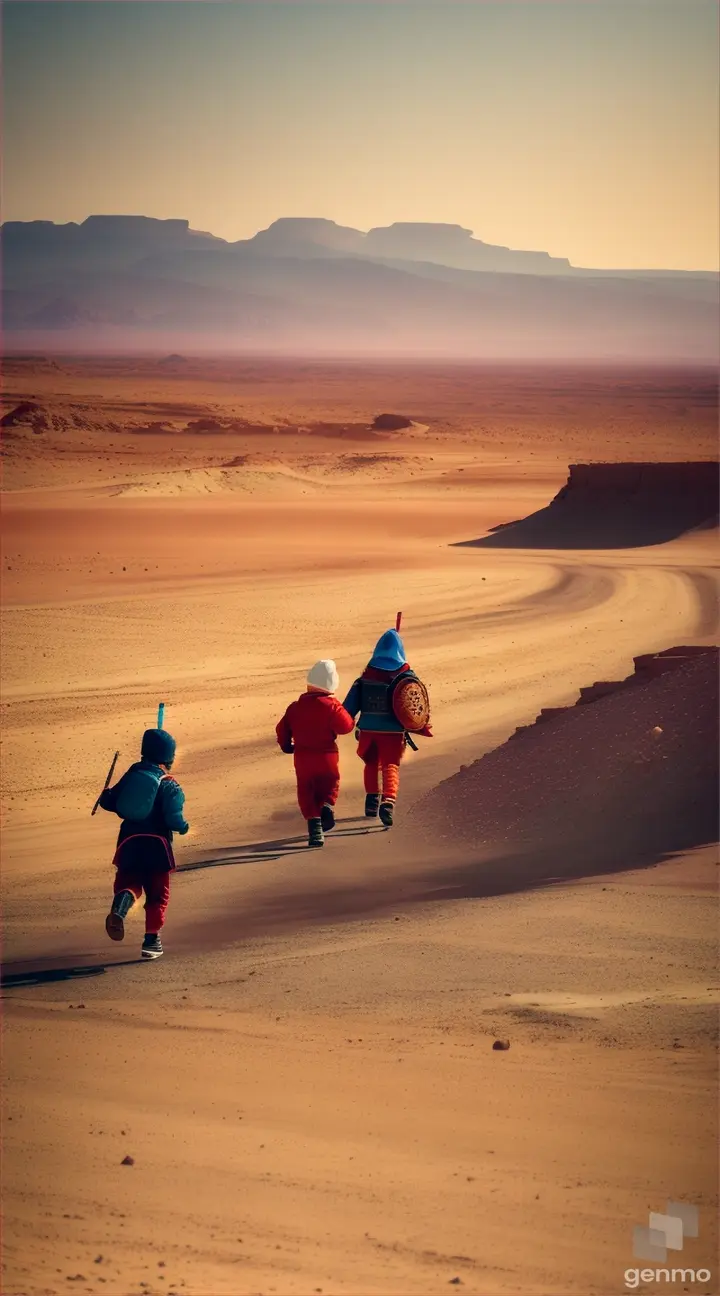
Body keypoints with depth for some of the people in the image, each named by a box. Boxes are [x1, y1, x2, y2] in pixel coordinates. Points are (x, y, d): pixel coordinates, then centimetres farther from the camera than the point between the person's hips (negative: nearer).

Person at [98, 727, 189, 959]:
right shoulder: (170, 786, -9)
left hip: (129, 841, 3)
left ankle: (120, 907, -20)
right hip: (156, 844, -3)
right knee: (157, 892, 10)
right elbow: (174, 818, -18)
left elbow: (110, 803, 6)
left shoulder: (132, 774, 3)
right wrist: (184, 827, 4)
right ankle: (152, 939, 8)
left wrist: (106, 795, 28)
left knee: (129, 881, 15)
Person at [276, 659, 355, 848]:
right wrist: (344, 713, 5)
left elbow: (282, 728, 8)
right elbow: (345, 726, -15)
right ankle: (327, 805, -12)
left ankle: (315, 828, -4)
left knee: (307, 793, 7)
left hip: (302, 757, 2)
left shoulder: (295, 707, 3)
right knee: (330, 785, 20)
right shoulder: (331, 706, -9)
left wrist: (286, 745, 25)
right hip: (327, 756, -2)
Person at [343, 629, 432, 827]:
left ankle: (372, 802, 19)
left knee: (371, 764, 22)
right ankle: (388, 802, -21)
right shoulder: (404, 676, -5)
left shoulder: (367, 675, 1)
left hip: (368, 729, 2)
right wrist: (422, 728, 6)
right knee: (391, 767, 1)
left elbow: (351, 704, 0)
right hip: (393, 731, -2)